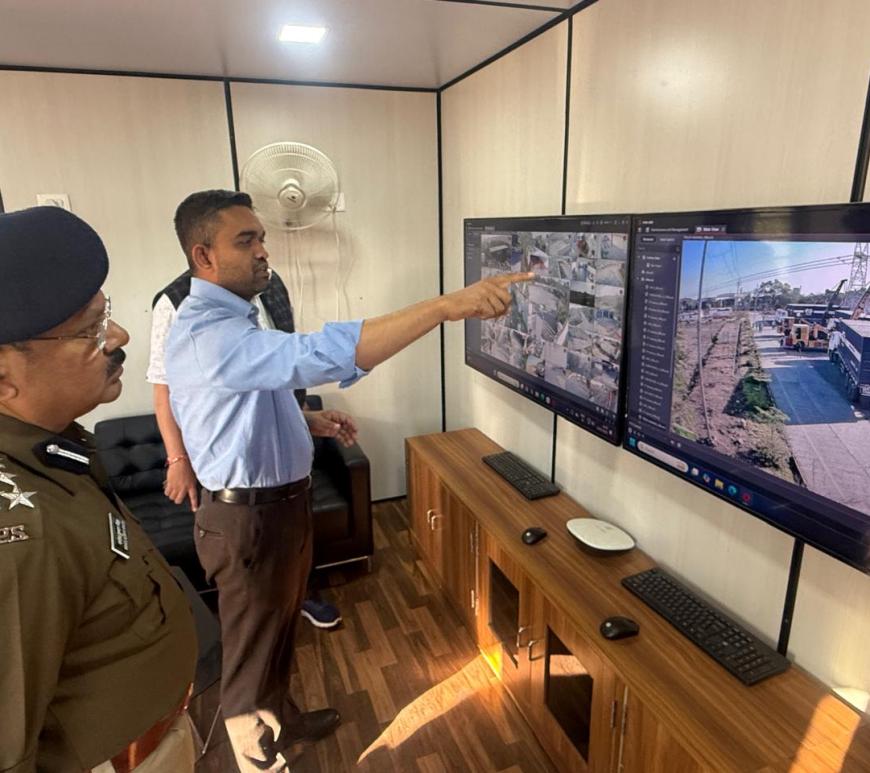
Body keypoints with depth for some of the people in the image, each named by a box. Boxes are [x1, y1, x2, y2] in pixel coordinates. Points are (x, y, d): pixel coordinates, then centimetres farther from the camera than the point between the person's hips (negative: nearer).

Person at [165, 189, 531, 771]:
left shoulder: (231, 318, 8)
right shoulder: (208, 333, -28)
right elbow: (318, 355, -45)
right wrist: (447, 305, -49)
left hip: (280, 503, 10)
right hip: (250, 520, -10)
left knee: (280, 629, 27)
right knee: (252, 648, 11)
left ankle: (282, 719, 50)